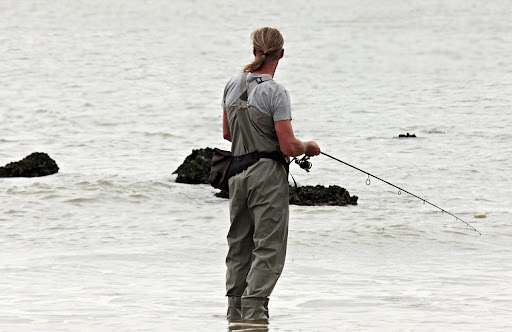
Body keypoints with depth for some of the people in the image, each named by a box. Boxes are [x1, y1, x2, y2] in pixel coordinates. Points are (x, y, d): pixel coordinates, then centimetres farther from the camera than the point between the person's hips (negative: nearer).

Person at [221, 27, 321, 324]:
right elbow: (289, 146, -17)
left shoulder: (233, 86, 6)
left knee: (239, 244, 15)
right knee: (269, 247, -3)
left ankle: (235, 310, 19)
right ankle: (253, 310, -10)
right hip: (268, 175, -7)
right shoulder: (275, 92, -15)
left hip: (238, 171, 7)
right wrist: (309, 147, 3)